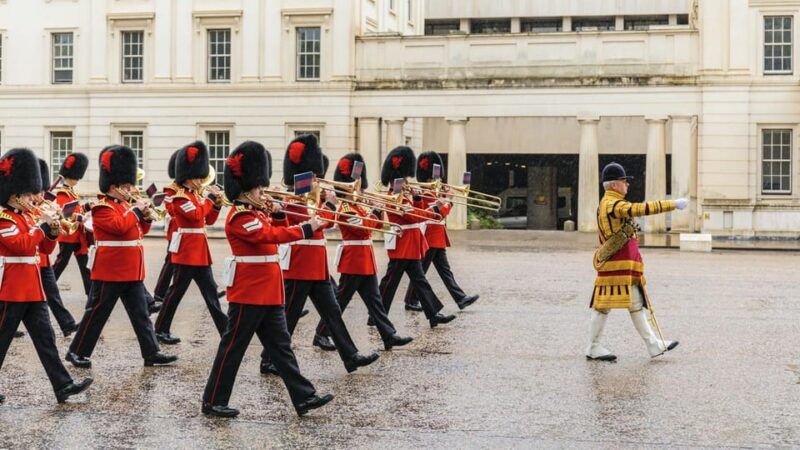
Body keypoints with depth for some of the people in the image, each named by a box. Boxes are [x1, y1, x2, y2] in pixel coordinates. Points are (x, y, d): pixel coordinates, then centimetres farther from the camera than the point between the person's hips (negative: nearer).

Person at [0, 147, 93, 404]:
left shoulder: (26, 217, 15)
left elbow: (45, 248, 16)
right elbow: (22, 245, -24)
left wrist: (52, 232, -3)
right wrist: (43, 225, -17)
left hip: (32, 290, 9)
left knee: (45, 338, 3)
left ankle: (63, 386, 1)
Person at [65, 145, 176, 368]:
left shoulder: (125, 205, 15)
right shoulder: (102, 208, -12)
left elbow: (139, 231, 19)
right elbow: (119, 226, -26)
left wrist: (145, 217, 0)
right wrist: (136, 210, -16)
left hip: (132, 271, 9)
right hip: (110, 271, -9)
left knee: (141, 313, 8)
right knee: (97, 313, 0)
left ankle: (152, 352, 10)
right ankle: (77, 352, 10)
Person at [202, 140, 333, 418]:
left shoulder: (256, 212, 14)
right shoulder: (240, 217, -15)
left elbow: (276, 231, 21)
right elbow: (270, 235, -26)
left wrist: (277, 214, 2)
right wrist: (307, 229, -27)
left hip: (268, 294, 10)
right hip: (248, 294, -10)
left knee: (281, 347, 9)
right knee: (233, 348, 0)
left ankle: (305, 397, 10)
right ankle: (213, 402, 9)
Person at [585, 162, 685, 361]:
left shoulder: (608, 203, 18)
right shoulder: (612, 204, -16)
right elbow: (641, 209, -28)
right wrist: (673, 204, -26)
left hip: (626, 266, 11)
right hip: (615, 265, -11)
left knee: (636, 304, 10)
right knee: (604, 305, -2)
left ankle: (654, 344, 12)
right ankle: (593, 348, 6)